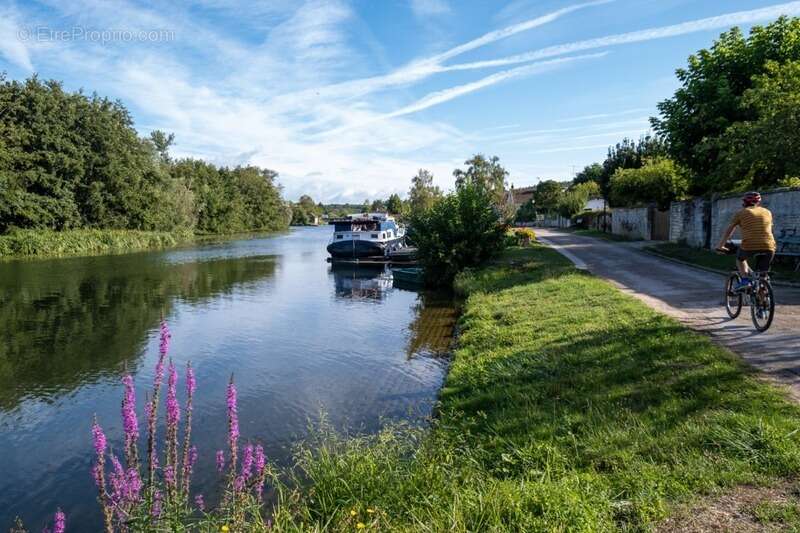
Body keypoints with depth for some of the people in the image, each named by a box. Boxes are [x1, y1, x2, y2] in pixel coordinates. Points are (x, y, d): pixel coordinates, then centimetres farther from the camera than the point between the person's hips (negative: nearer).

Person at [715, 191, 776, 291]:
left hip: (749, 246, -3)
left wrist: (720, 245, 27)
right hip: (768, 247, 3)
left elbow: (728, 230, 17)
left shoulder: (741, 213, 11)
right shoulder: (767, 212, 21)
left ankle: (745, 279, 8)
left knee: (740, 258, 28)